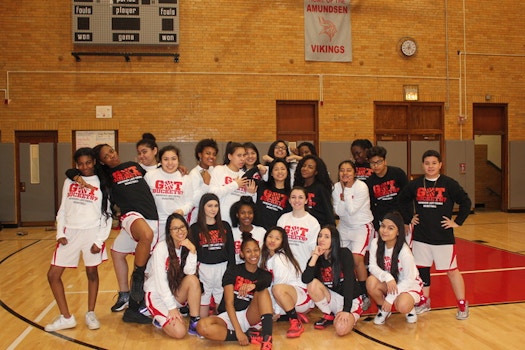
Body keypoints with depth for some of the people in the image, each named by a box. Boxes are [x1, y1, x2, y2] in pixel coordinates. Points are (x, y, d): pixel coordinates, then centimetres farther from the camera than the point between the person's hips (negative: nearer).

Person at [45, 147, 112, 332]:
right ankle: (66, 317, 12)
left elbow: (107, 214, -2)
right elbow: (63, 209, 12)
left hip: (92, 233, -3)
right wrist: (60, 233, 1)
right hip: (70, 232, 3)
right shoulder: (69, 182, 8)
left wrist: (100, 240, -8)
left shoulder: (102, 184, 0)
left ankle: (90, 313, 23)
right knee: (53, 274, 1)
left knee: (92, 273, 6)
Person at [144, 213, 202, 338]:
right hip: (157, 294, -5)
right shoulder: (161, 248, -17)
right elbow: (160, 281, -21)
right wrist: (172, 308, -23)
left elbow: (189, 272, -17)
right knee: (179, 332, -23)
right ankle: (160, 319, 8)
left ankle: (195, 324, -16)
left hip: (175, 293, 5)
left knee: (193, 279, -27)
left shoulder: (186, 247, -1)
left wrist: (192, 251, -29)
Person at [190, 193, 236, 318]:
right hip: (204, 269, -1)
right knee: (203, 302, 1)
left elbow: (231, 250, 10)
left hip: (223, 268, 2)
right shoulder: (195, 228, 4)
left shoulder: (225, 226, 10)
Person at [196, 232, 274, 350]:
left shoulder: (265, 275, 5)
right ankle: (249, 336, -22)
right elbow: (228, 303, -10)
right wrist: (238, 331, -22)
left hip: (251, 317, 2)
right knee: (202, 327, -33)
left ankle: (267, 339, -33)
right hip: (229, 316, -1)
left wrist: (253, 286, -46)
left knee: (263, 291, -25)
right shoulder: (232, 271, -2)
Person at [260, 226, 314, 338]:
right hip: (289, 298, 9)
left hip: (302, 296, -9)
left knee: (278, 289, -36)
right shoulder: (266, 257, 6)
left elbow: (278, 286, -20)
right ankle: (296, 315, 6)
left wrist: (276, 310, -15)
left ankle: (296, 322, -18)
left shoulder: (279, 258, -18)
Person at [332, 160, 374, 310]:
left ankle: (365, 296, -5)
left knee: (356, 258, -19)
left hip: (362, 226, -5)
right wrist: (342, 197, -21)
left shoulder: (361, 187, -18)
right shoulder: (337, 187, -3)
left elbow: (352, 210, -23)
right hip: (344, 227, 5)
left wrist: (346, 191, -20)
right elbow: (338, 211, -7)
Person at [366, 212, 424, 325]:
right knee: (371, 282, -29)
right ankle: (384, 309, 1)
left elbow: (409, 280, -20)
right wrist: (387, 277, -35)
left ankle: (410, 307, 6)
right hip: (388, 284, 4)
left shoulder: (404, 252, -27)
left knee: (402, 306, -35)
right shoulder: (375, 243, -16)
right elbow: (372, 266, -15)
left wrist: (390, 298, -23)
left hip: (409, 285, -4)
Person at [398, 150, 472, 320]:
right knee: (422, 269, 11)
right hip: (421, 236, 3)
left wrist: (457, 221, -5)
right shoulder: (415, 184, 1)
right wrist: (409, 218, 9)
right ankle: (424, 302, 26)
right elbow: (402, 200, 16)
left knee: (452, 270, 3)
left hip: (444, 236, -3)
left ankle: (462, 305, 16)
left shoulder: (449, 183, -7)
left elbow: (466, 202, -3)